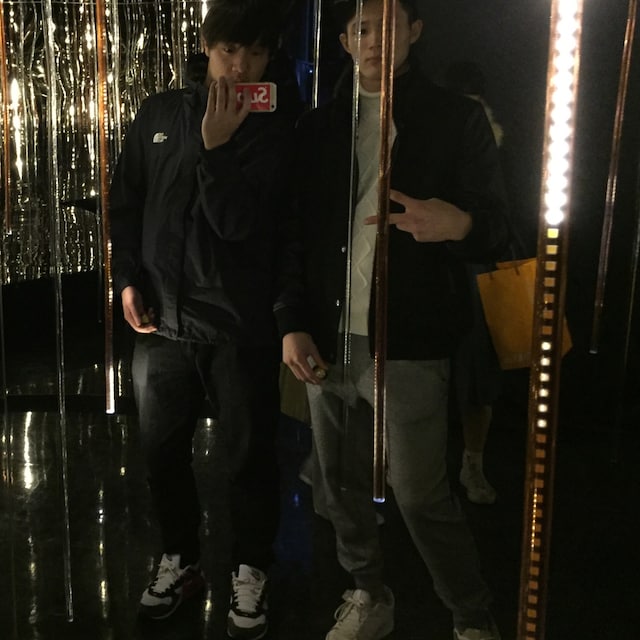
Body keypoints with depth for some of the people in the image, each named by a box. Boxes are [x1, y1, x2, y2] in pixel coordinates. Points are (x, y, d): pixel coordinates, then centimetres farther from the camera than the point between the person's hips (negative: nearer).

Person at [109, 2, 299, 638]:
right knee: (161, 450, 15)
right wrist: (128, 278, 3)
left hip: (239, 324, -3)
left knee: (249, 456, 7)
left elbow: (240, 223, -15)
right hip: (161, 319, 4)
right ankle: (180, 559, 36)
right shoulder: (159, 114, 6)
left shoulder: (274, 131, -4)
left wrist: (215, 147, -22)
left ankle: (250, 572, 28)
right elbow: (125, 202, 12)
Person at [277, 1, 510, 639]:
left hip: (409, 346, -4)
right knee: (342, 483, 13)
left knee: (421, 494, 1)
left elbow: (498, 227, -1)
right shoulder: (317, 127, 9)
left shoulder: (457, 120, 0)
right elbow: (293, 233, 11)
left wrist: (458, 225, -24)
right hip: (327, 341, 4)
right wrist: (292, 324, 2)